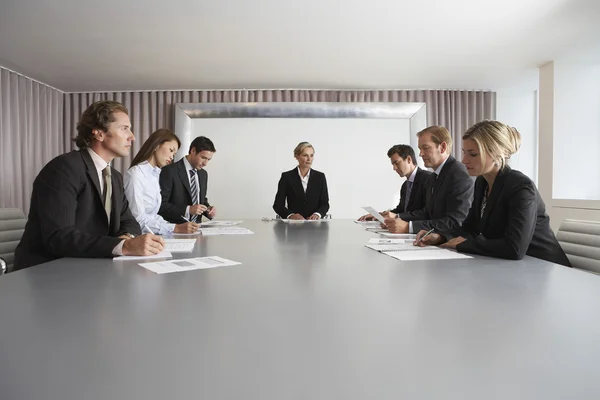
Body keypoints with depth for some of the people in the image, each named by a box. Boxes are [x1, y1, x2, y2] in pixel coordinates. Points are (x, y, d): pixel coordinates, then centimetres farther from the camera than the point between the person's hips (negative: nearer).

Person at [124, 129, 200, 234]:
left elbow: (152, 215, 9)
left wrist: (179, 227, -5)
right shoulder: (135, 174, -12)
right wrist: (175, 228, -23)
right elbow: (138, 219, -18)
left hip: (150, 235, 7)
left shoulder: (155, 175, 14)